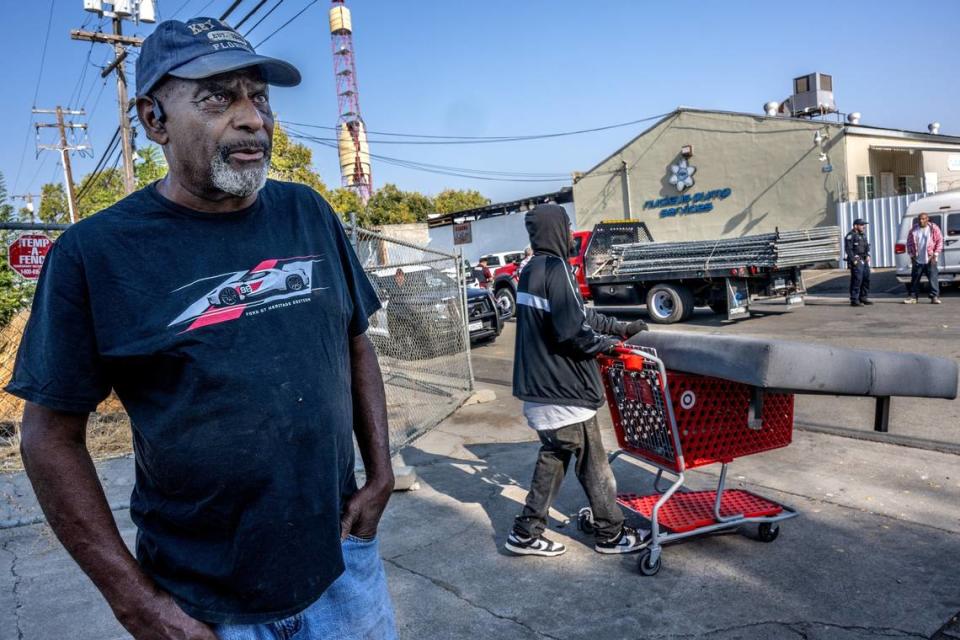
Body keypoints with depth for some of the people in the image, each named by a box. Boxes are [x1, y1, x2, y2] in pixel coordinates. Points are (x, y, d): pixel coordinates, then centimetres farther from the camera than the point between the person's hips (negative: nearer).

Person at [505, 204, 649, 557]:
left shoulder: (532, 270, 12)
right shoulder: (556, 269, -18)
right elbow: (573, 332, -22)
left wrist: (620, 327, 21)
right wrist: (609, 343, -5)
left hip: (540, 387, 9)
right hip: (564, 390, -9)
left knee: (552, 458, 18)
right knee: (593, 465, 7)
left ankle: (526, 533, 22)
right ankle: (612, 535, 22)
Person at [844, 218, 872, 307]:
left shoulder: (863, 235, 18)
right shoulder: (851, 235, -10)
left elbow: (867, 246, 24)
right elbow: (848, 249, -15)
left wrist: (868, 255, 7)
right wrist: (854, 260, -19)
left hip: (865, 260, 9)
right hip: (856, 261, -9)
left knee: (866, 279, 11)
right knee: (857, 280, -11)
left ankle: (863, 297, 22)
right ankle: (854, 300, -7)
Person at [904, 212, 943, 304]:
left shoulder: (934, 228, 0)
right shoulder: (913, 230, 6)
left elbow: (939, 242, 0)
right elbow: (909, 243, 11)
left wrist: (935, 255, -7)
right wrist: (911, 255, 3)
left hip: (930, 259, -2)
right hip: (917, 260, 2)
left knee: (933, 278, -5)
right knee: (915, 279, 5)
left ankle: (935, 297, -1)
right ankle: (912, 297, 12)